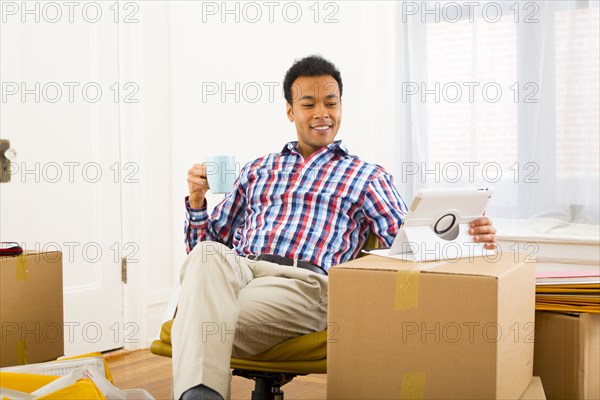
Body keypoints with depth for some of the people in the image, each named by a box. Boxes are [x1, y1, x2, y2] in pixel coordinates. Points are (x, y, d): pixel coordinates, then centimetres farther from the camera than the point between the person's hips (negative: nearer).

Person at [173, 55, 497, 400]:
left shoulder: (368, 177, 21)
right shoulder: (259, 169, 29)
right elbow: (208, 242, 29)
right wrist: (197, 199, 9)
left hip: (303, 282, -3)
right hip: (235, 268, 3)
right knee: (208, 255, -37)